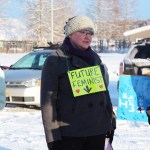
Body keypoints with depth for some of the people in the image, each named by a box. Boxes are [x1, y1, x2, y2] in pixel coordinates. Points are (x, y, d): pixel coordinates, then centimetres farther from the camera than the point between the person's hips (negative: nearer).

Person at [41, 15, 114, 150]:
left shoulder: (95, 58, 11)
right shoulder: (55, 61, -7)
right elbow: (48, 101, -10)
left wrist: (110, 122, 16)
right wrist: (53, 136, -15)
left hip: (98, 130, 6)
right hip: (69, 133, -6)